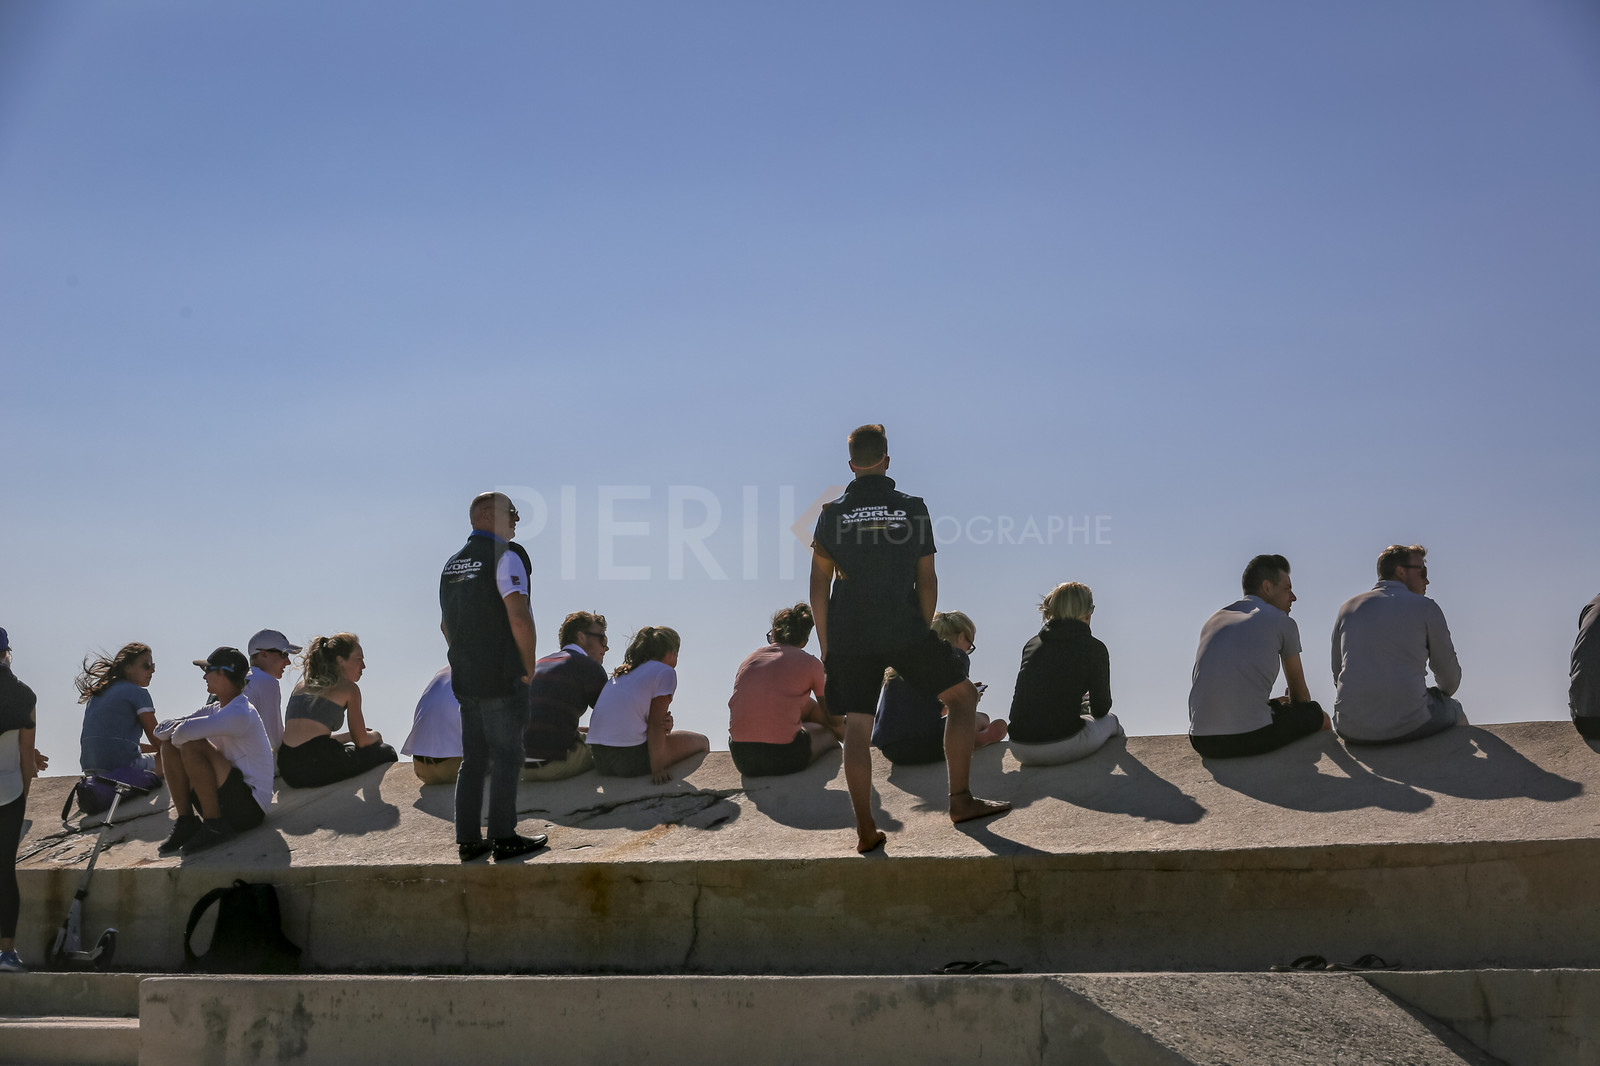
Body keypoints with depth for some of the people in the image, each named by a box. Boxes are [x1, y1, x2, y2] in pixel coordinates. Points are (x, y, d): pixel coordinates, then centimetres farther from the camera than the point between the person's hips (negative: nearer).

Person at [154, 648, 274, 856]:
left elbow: (186, 731, -32)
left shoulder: (240, 714, -19)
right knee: (169, 745, 5)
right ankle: (185, 822, 2)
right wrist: (172, 732, -10)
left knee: (192, 746, -26)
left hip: (251, 806, -9)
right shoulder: (215, 710, 12)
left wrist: (178, 733, -10)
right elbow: (161, 731, 11)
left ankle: (215, 826, -19)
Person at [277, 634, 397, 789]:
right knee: (386, 753, 15)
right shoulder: (349, 687, 4)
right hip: (318, 767, -7)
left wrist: (350, 736, 37)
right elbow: (361, 741, 9)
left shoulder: (302, 685, 22)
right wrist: (374, 736, 32)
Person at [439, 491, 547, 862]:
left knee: (473, 759, 11)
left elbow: (446, 625, 22)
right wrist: (530, 667, -9)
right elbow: (519, 617, -19)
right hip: (502, 679, -7)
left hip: (465, 678, 8)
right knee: (506, 757, -2)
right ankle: (504, 838, 0)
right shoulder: (505, 556, -11)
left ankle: (468, 840, 13)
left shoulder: (452, 564, 15)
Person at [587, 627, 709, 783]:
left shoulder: (622, 673, 20)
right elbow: (655, 725, -10)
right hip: (630, 760, -8)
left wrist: (666, 725, 0)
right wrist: (657, 770, -13)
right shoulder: (665, 672, -2)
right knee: (701, 742, 12)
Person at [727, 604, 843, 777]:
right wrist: (843, 733, 41)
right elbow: (835, 721, 16)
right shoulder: (810, 663, 5)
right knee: (829, 733, 27)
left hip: (742, 760, 4)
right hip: (784, 759, -4)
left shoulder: (749, 659, 16)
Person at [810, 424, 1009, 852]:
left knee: (856, 726, 3)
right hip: (904, 630, -2)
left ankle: (865, 828, 0)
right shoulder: (912, 508, 3)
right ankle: (960, 799, 5)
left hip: (850, 636, 2)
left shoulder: (832, 514, 5)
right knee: (962, 696, 11)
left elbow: (819, 584, 4)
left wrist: (824, 645, 10)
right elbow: (927, 579, 3)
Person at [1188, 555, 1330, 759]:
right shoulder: (1283, 622, 7)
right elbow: (1299, 693, 21)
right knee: (1317, 714, 19)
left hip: (1202, 742, 6)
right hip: (1252, 738, -5)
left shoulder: (1213, 620, 22)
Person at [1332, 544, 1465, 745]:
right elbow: (1450, 680, 10)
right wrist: (1440, 694, 32)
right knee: (1454, 711, 29)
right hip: (1407, 725, -3)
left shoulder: (1348, 608, 12)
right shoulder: (1426, 608, 2)